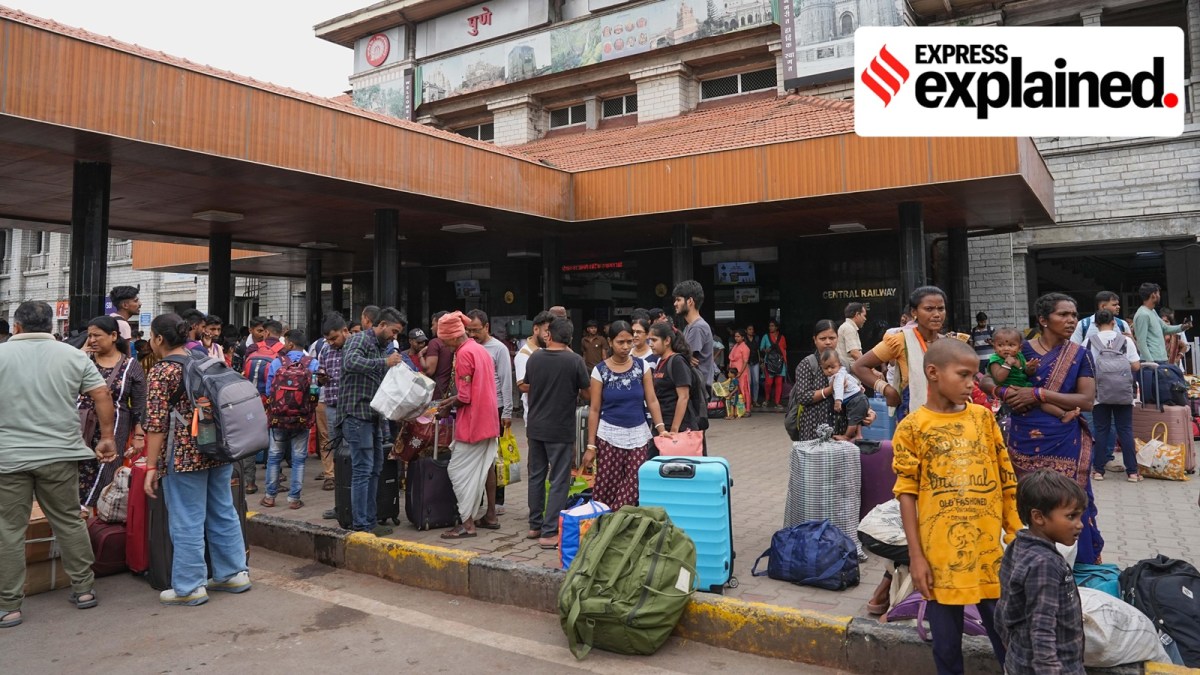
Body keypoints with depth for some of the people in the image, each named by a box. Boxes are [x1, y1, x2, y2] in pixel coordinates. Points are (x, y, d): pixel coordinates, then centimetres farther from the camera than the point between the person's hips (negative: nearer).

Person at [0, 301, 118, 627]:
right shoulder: (73, 355, 3)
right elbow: (102, 396, 0)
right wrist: (107, 438, 7)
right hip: (59, 455, 2)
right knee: (69, 522, 13)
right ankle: (84, 589, 20)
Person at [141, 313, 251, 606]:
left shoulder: (161, 372, -10)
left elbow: (156, 423, -14)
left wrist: (151, 467, -12)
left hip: (184, 455, -7)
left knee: (187, 522, 2)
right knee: (223, 513, 14)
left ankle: (189, 587, 11)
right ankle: (233, 573, 23)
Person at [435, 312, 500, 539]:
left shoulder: (463, 354, -16)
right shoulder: (481, 349, 12)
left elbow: (465, 396, -19)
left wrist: (447, 404, -2)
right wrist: (451, 401, 12)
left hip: (472, 421, -9)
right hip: (488, 419, 9)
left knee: (460, 470, -3)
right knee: (486, 466, 15)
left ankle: (468, 523, -3)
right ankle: (490, 516, 23)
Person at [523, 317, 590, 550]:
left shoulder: (535, 357, -1)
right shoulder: (575, 360, -14)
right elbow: (586, 393, -6)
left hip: (535, 427, 5)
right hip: (561, 430, -5)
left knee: (536, 476, 16)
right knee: (559, 481, 2)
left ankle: (535, 526, 25)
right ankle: (549, 532, 0)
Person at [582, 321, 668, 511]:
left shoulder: (642, 366, 2)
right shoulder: (600, 371, -3)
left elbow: (652, 401, 1)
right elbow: (594, 410, -1)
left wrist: (661, 429, -13)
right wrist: (591, 445, -4)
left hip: (639, 435, 2)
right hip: (609, 436, -2)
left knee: (634, 487, -2)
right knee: (606, 487, -3)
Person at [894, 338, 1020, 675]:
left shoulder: (983, 417, 4)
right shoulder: (912, 427, -6)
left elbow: (1005, 480, 9)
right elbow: (907, 494, -5)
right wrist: (916, 556, -7)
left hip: (988, 549, 2)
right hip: (940, 554, -2)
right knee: (946, 644, 11)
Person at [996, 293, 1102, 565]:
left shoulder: (1079, 355, 2)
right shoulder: (1021, 350, 2)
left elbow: (1087, 400, -8)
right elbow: (997, 386, 6)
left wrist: (1039, 394, -15)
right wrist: (1010, 394, -16)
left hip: (1065, 444, -1)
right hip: (1025, 442, 1)